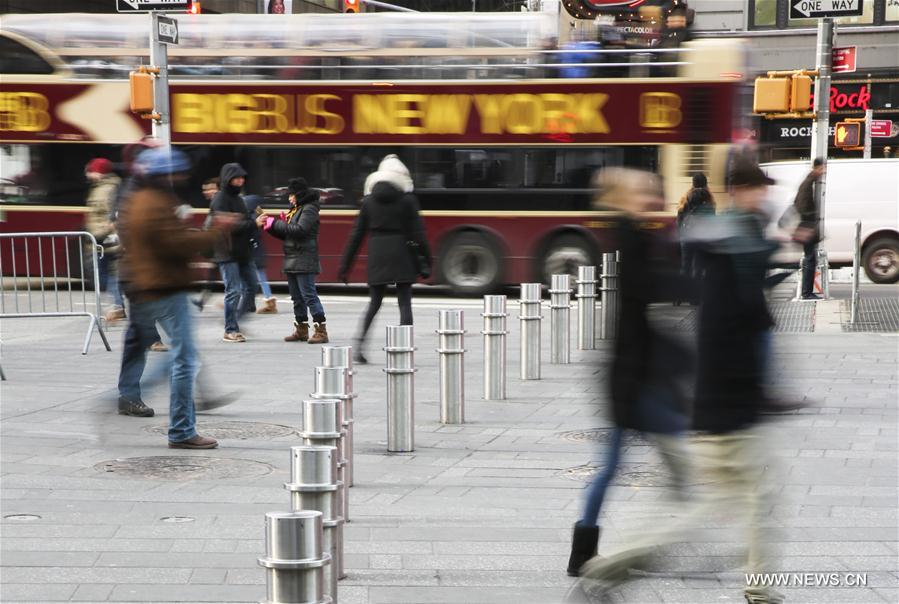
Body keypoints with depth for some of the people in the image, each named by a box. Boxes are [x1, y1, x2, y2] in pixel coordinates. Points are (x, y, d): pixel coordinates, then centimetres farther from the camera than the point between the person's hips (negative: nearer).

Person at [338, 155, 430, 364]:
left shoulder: (368, 201, 4)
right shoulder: (407, 200, -3)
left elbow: (356, 235, 4)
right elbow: (418, 233, -5)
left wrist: (345, 266, 8)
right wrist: (426, 261, 2)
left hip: (377, 256, 3)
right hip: (402, 256, -3)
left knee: (374, 302, 14)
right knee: (404, 302, 4)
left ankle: (359, 345, 2)